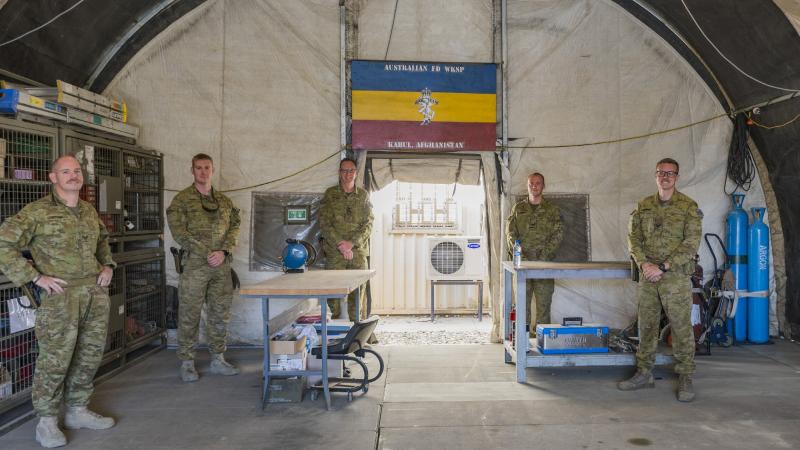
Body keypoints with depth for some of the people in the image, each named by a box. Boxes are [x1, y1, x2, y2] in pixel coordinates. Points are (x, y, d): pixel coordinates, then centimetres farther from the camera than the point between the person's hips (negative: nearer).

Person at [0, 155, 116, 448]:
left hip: (95, 292, 6)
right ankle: (47, 422, 14)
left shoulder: (90, 211, 14)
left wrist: (107, 266, 14)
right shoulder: (37, 212, -5)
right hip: (61, 295, -6)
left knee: (90, 356, 11)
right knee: (55, 359, -3)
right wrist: (36, 277, -11)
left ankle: (78, 411, 27)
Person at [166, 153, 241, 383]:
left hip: (221, 265, 4)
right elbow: (179, 231, -7)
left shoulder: (224, 201, 14)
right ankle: (187, 363, 12)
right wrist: (206, 253, -14)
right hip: (194, 265, -4)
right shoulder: (182, 199, 1)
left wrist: (223, 251, -9)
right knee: (189, 315, 0)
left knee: (220, 314, 9)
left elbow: (234, 227, 9)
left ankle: (218, 359, 21)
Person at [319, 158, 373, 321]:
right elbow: (324, 223, 0)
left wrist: (352, 243, -11)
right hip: (334, 252, -1)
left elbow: (368, 224, 3)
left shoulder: (363, 195, 10)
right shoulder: (330, 194, 6)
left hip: (358, 251, 1)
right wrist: (340, 244, -12)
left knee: (358, 293, 0)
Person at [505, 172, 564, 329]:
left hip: (544, 262, -1)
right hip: (522, 262, 1)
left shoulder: (552, 210, 8)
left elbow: (558, 235, 0)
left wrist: (543, 256, -13)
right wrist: (519, 254, -10)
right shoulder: (518, 208, 12)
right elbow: (510, 232, 4)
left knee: (544, 301, -1)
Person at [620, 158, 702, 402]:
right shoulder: (643, 206, 10)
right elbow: (634, 238, 7)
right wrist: (644, 264, -10)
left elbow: (691, 243, -9)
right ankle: (644, 374, 21)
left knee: (682, 328, 1)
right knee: (646, 326, 10)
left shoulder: (689, 207, -2)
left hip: (676, 276, -4)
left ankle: (685, 379, 12)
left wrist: (663, 267, -16)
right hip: (648, 277, 4)